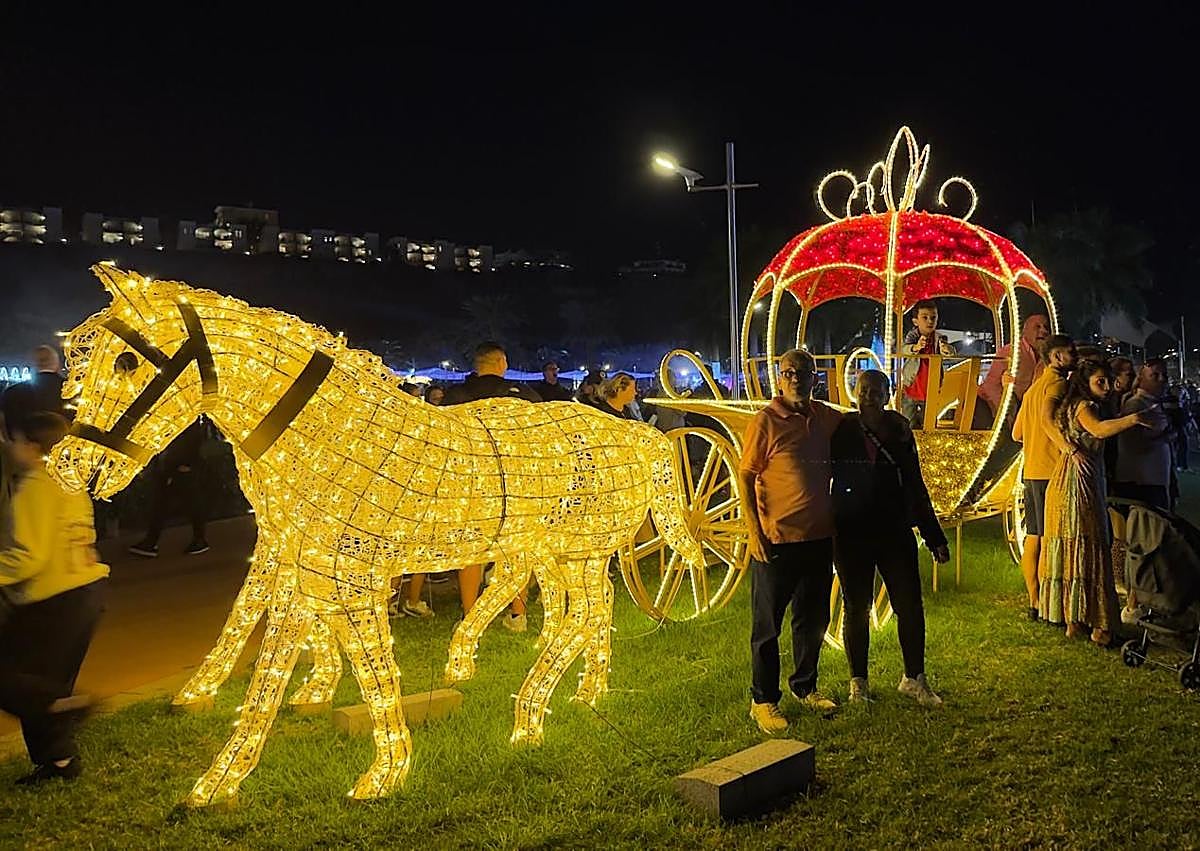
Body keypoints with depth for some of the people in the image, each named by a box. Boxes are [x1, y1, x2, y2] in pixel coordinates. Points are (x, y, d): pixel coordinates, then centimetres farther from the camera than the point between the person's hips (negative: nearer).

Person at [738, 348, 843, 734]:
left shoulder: (827, 418, 5)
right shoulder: (765, 422, -10)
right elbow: (745, 477, -10)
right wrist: (754, 532, -15)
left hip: (819, 536, 6)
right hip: (776, 540, -6)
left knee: (813, 620, 18)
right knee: (767, 625, 4)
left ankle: (805, 687, 36)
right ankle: (763, 700, 16)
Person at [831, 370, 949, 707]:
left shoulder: (900, 432, 6)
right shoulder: (841, 431, -2)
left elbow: (915, 486, 11)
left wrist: (934, 536, 10)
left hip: (895, 531, 2)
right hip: (851, 534, -2)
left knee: (911, 606, 2)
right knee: (857, 609, 6)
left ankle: (914, 679, 19)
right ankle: (858, 683, 20)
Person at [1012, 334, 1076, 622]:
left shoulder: (1034, 387, 21)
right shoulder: (1058, 383, -8)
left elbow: (1017, 434, 23)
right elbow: (1046, 418, -28)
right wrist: (1067, 447, -37)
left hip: (1031, 471, 9)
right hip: (1050, 471, -9)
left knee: (1033, 539, 10)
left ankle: (1035, 603, 15)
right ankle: (1047, 606, -4)